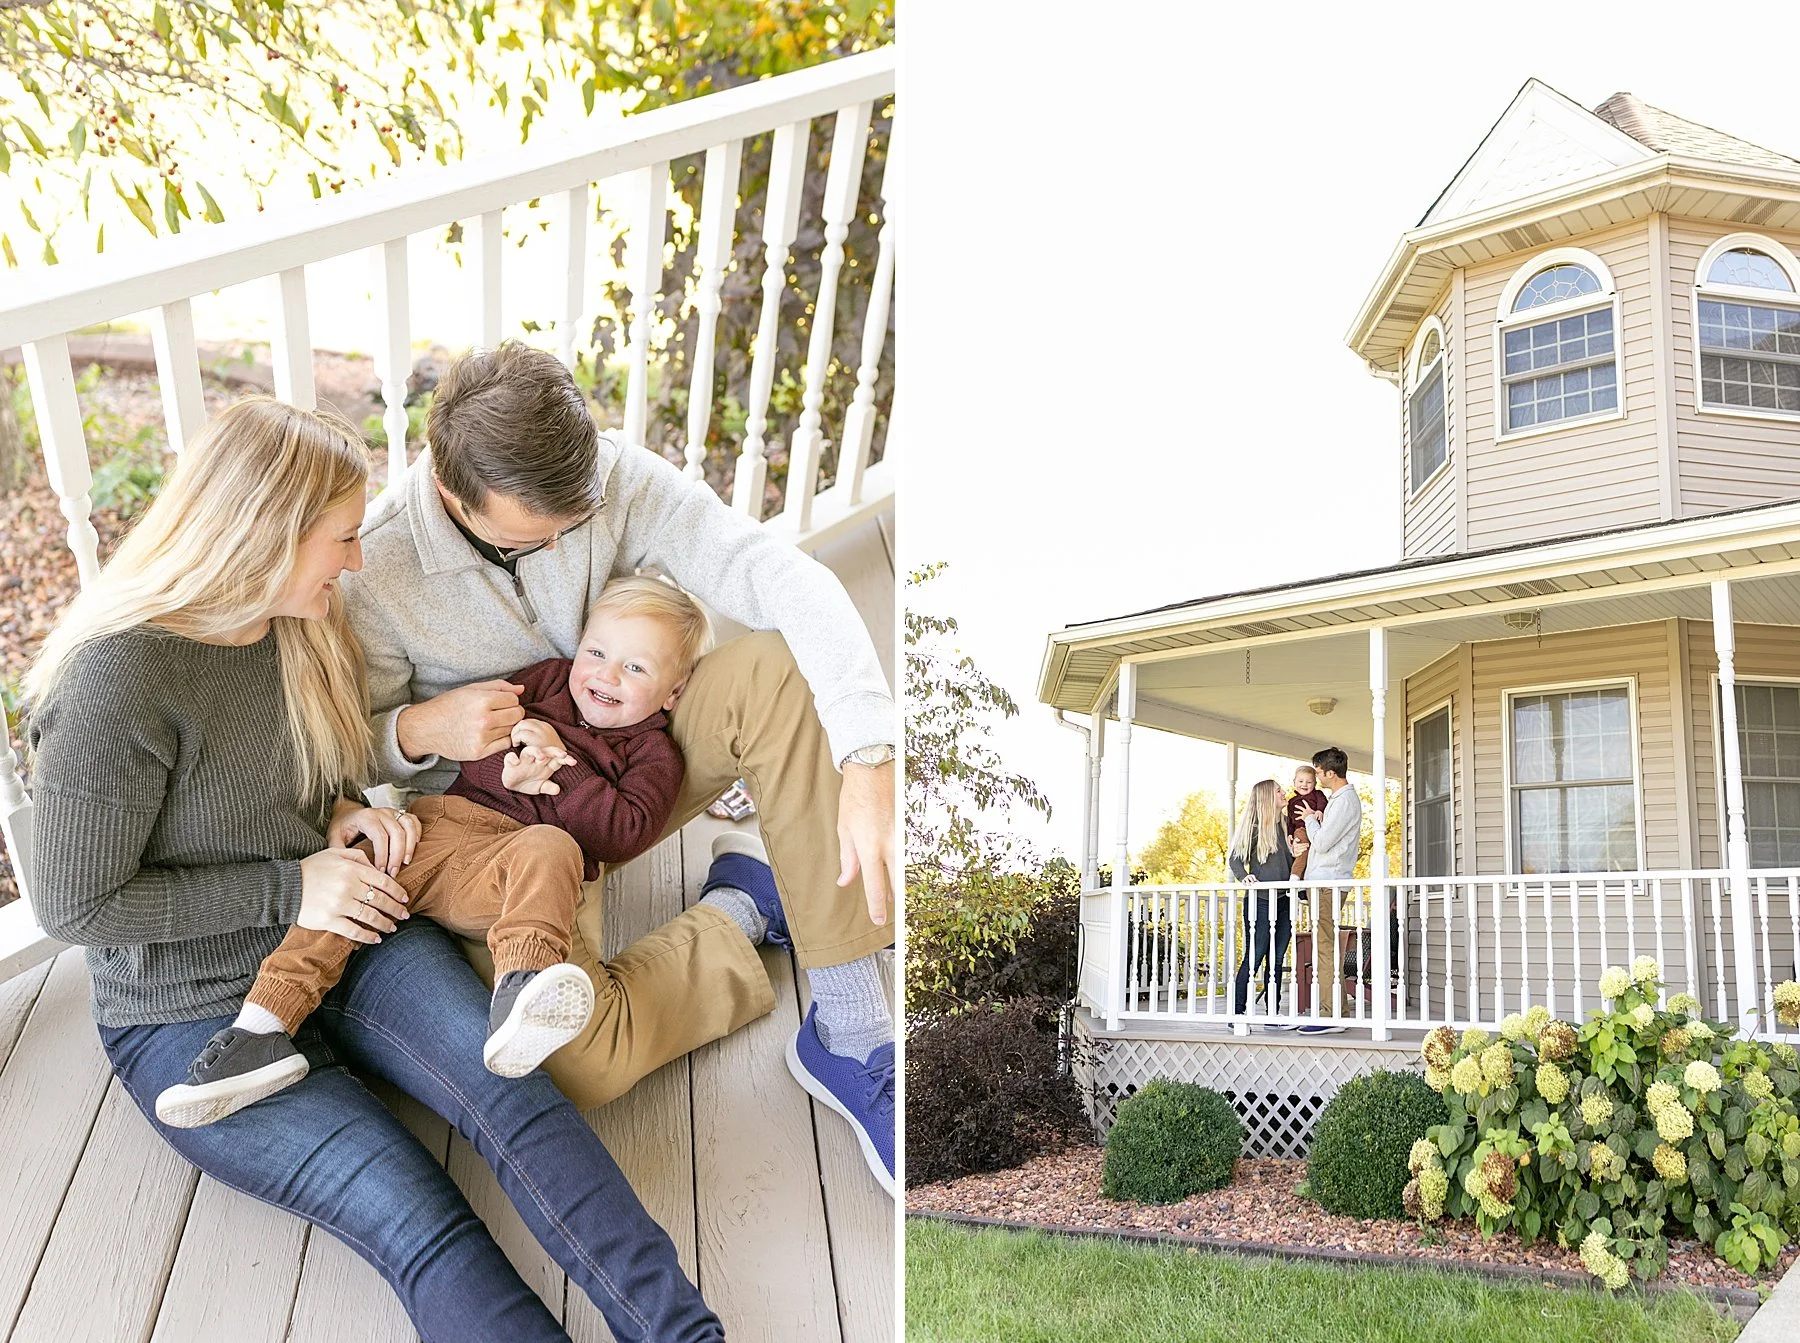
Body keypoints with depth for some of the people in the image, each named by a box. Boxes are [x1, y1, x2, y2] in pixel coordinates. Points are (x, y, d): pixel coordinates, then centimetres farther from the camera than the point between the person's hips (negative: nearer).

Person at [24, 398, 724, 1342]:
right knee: (420, 1223, -25)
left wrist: (343, 812, -2)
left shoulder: (299, 627, 2)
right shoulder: (115, 683, -22)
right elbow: (75, 908, -16)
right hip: (194, 1019, -6)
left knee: (519, 1099, -23)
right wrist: (288, 890, -18)